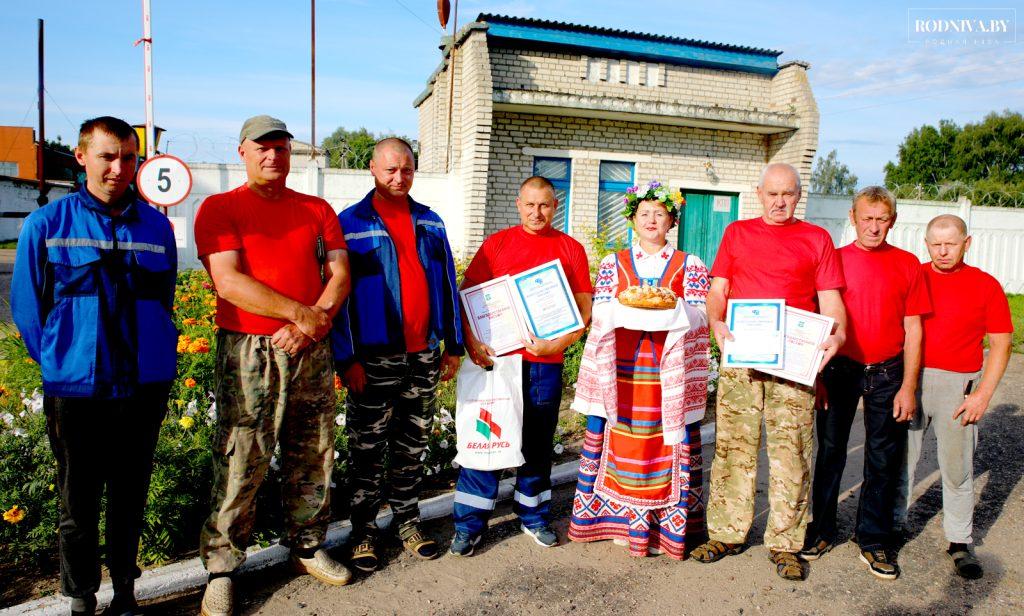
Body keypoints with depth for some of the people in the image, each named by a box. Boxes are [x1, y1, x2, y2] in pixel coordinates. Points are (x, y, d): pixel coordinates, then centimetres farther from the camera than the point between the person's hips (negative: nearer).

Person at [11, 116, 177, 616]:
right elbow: (27, 307, 4)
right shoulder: (46, 225, -1)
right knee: (78, 504, 9)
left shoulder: (156, 226, 4)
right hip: (75, 389, -1)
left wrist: (153, 359, 8)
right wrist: (59, 362, 4)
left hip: (145, 387, 2)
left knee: (130, 497, 14)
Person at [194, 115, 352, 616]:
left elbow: (339, 274, 5)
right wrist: (301, 312, -15)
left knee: (313, 457, 11)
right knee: (240, 464, -1)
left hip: (311, 352, 4)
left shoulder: (318, 210, 14)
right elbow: (228, 282, -10)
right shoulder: (219, 209, 3)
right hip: (248, 352, -4)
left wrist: (312, 322, -12)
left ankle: (307, 546, 28)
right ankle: (221, 568, 15)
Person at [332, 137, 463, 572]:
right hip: (375, 357, -3)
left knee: (412, 447, 14)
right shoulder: (351, 223, -2)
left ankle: (407, 522, 29)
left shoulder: (430, 222, 11)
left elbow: (447, 285, 13)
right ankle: (364, 532, 21)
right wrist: (347, 357, -11)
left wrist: (453, 345, 10)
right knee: (367, 450, 6)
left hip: (424, 355, 4)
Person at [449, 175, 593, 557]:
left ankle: (533, 516, 29)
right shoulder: (496, 243, 6)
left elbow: (584, 309, 5)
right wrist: (470, 341, -11)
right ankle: (469, 524, 13)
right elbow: (467, 296, 3)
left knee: (538, 442, 12)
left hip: (545, 362, 1)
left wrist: (557, 343, -11)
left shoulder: (571, 249, 7)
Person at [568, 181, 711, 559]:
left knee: (670, 441, -2)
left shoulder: (689, 266, 11)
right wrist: (627, 308, -15)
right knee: (619, 439, -1)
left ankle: (665, 522, 8)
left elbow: (700, 315, 2)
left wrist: (672, 309, -17)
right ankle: (620, 517, 12)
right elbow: (600, 312, 4)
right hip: (621, 369, 1)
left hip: (668, 371, 0)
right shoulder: (612, 263, 13)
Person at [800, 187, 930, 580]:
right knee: (830, 451, 7)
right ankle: (822, 530, 22)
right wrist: (818, 377, -1)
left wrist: (908, 386, -2)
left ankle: (874, 541, 21)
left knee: (884, 459, 7)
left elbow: (913, 330, 3)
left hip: (887, 373, 1)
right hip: (840, 369, 0)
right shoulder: (835, 259, 1)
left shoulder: (907, 264, 3)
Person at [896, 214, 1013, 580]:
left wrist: (984, 393, -7)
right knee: (900, 458, 9)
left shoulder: (986, 286, 0)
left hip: (957, 386, -1)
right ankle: (892, 524, 25)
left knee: (957, 467, 5)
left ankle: (960, 543, 19)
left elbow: (1001, 344, 2)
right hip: (909, 379, 2)